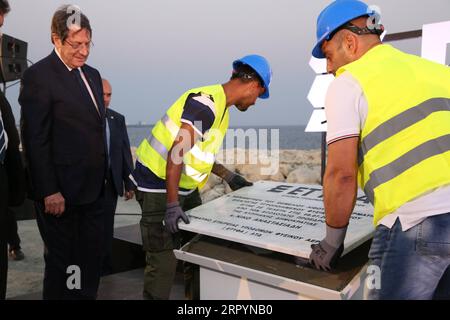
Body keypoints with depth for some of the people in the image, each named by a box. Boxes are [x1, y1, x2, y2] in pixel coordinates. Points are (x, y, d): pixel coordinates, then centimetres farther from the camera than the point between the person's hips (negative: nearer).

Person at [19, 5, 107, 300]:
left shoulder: (92, 74, 13)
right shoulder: (39, 75, -10)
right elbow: (35, 140, -14)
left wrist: (102, 176, 13)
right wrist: (49, 192, -16)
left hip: (93, 188, 7)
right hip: (61, 192, -7)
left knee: (92, 256, 14)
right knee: (62, 261, 8)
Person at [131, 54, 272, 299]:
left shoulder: (220, 105, 11)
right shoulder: (206, 103, -20)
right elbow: (177, 152, -26)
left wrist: (228, 176, 15)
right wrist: (172, 204, -29)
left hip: (185, 187, 10)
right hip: (160, 185, -9)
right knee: (164, 261, -6)